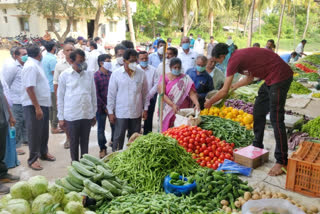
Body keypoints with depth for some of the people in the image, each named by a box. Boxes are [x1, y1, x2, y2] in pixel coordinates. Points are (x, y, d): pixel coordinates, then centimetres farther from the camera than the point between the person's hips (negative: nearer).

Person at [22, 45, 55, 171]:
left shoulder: (36, 65, 11)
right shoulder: (31, 66, -18)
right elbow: (29, 88, -24)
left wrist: (42, 106, 18)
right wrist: (37, 107, -25)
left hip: (43, 104, 9)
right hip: (33, 105, -9)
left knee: (44, 131, 19)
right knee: (34, 133, 1)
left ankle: (43, 153, 35)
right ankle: (33, 159, 14)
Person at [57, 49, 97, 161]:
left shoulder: (89, 74, 4)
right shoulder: (64, 75, -2)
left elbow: (93, 95, 10)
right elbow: (60, 98, 1)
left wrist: (94, 114, 10)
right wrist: (61, 117, 0)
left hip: (87, 115, 2)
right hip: (71, 116, -2)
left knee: (85, 142, 13)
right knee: (74, 143, 10)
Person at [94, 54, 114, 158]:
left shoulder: (111, 74, 5)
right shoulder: (96, 76, -7)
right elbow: (96, 94, -9)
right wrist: (104, 107, -11)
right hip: (101, 107, -3)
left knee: (114, 126, 7)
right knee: (101, 129, 8)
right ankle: (103, 149, 23)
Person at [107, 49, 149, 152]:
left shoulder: (141, 74, 0)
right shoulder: (116, 74, -6)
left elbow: (145, 93, 7)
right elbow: (111, 94, -3)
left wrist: (145, 109, 5)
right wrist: (110, 112, -4)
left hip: (136, 113, 3)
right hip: (121, 113, -2)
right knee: (118, 138, 4)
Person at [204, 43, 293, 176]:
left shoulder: (234, 60, -14)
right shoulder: (240, 55, 13)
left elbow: (224, 92, -10)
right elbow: (250, 78, 25)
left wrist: (210, 102, 5)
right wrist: (234, 86, 30)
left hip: (279, 77, -10)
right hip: (271, 79, 10)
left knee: (276, 119, -9)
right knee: (258, 111, 16)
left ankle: (282, 161, -4)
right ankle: (257, 147, 28)